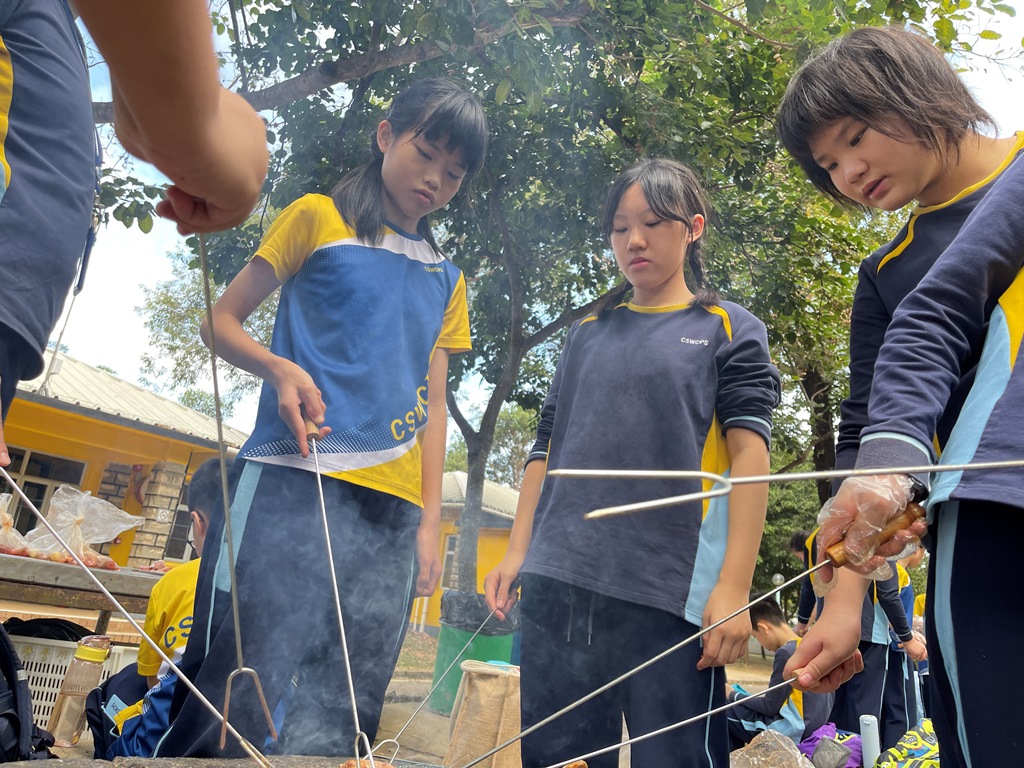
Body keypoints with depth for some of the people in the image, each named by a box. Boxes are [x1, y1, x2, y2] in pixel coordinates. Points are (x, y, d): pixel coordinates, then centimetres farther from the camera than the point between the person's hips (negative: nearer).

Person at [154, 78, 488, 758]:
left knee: (337, 719, 3)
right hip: (294, 483, -4)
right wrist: (280, 369, -12)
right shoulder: (319, 218, 10)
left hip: (392, 512, 4)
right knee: (237, 688, -10)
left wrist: (429, 522, 11)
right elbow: (223, 320, 10)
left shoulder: (447, 279, 22)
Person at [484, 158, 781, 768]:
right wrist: (517, 553, 9)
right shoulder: (588, 335, 19)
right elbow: (547, 448, 18)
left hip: (669, 593, -3)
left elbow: (749, 458, -1)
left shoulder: (729, 329, 8)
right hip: (558, 586, 4)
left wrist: (734, 586, -10)